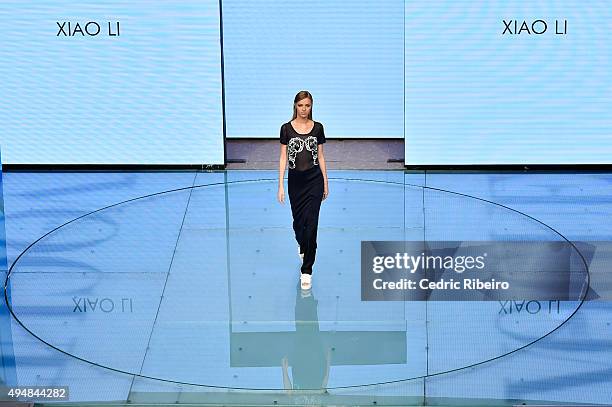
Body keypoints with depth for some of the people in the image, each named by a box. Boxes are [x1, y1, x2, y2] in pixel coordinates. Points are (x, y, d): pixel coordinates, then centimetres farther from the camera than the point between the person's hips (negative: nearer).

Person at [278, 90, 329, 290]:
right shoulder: (286, 128, -2)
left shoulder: (318, 128, 1)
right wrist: (280, 185, -7)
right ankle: (302, 245, 50)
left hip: (314, 179, -1)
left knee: (311, 223, -8)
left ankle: (306, 270, -4)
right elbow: (283, 158, -2)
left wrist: (325, 183, 6)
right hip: (295, 180, 1)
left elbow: (320, 156, 6)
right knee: (298, 221, 14)